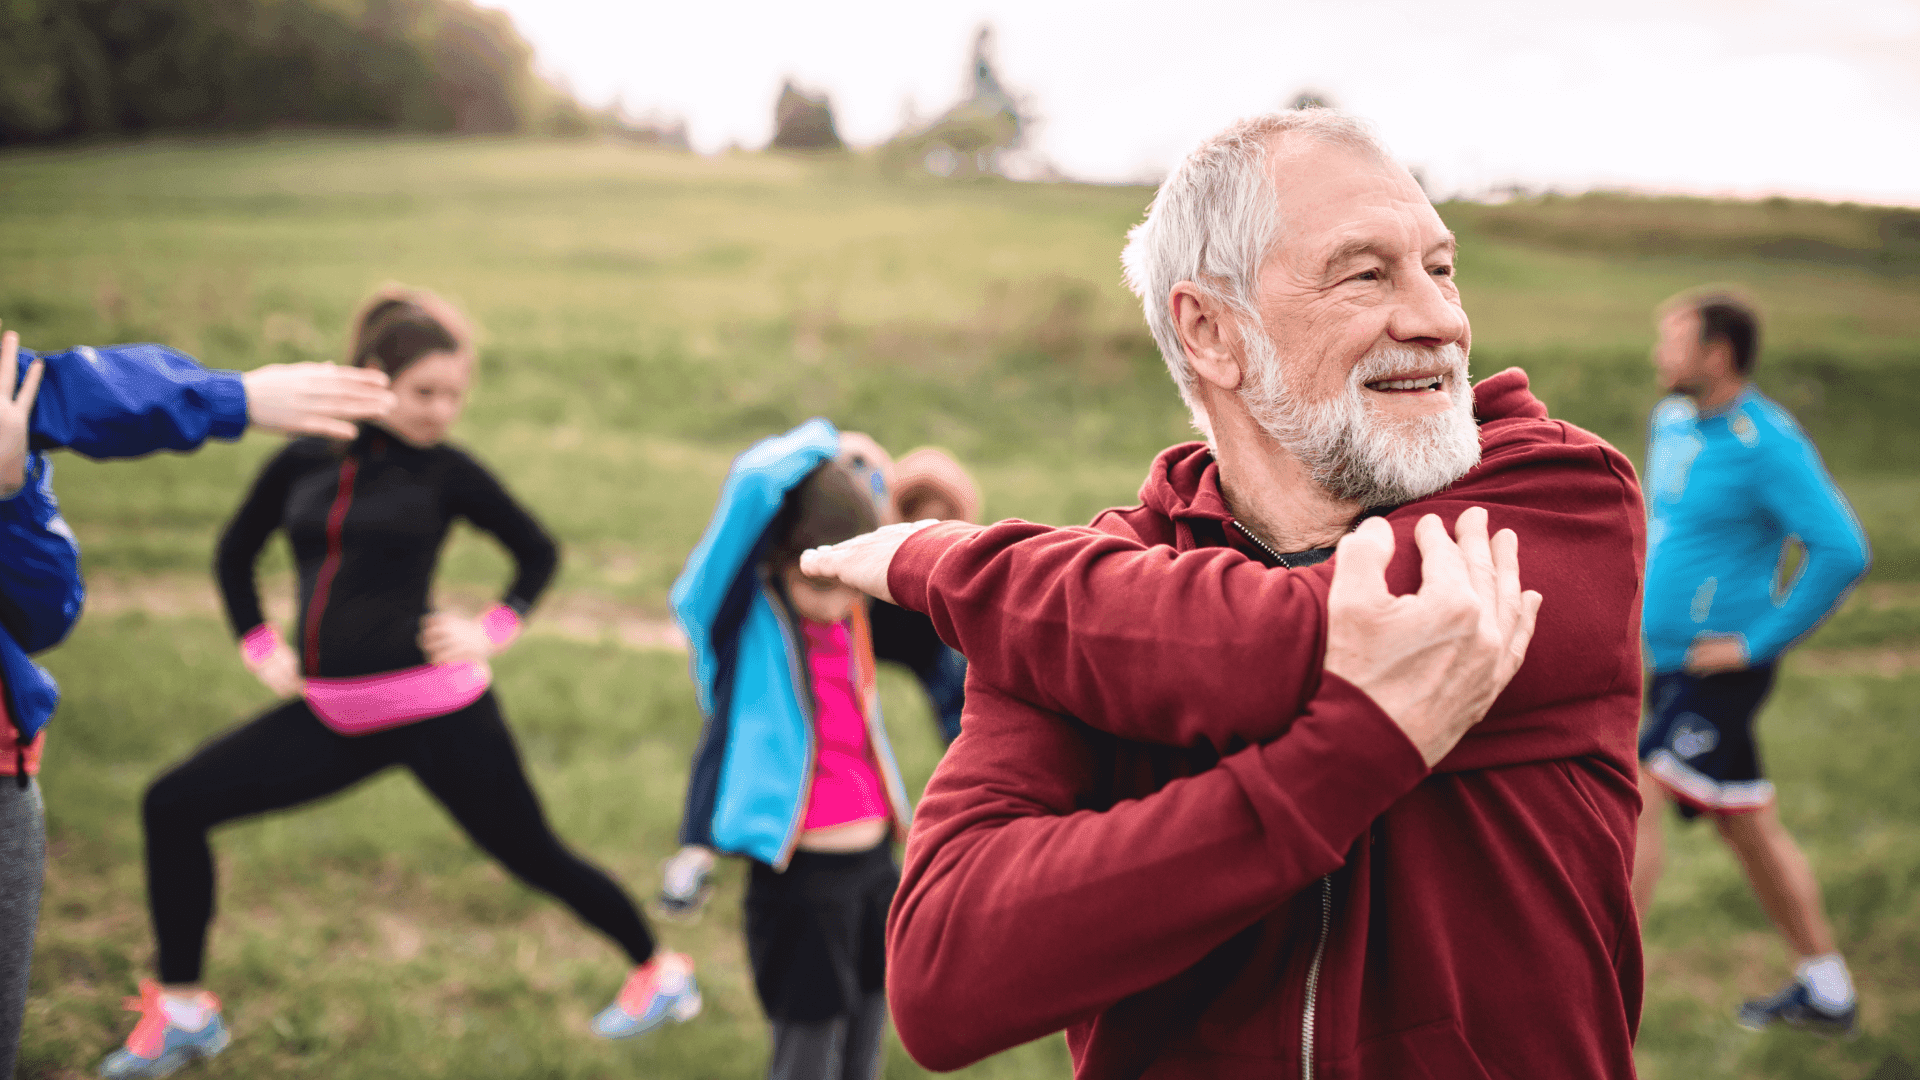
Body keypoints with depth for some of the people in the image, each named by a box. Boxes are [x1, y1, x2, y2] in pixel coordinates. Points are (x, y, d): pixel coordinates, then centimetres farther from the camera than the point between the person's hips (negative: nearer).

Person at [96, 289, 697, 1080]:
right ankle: (182, 1011, 15)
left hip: (433, 708, -4)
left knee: (532, 854, 2)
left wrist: (494, 630, -2)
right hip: (329, 713, 4)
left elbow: (538, 551, 10)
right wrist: (259, 645, 10)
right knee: (172, 806, 1)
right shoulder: (302, 462, 4)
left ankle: (660, 972, 25)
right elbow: (236, 552, 20)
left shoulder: (445, 471, -4)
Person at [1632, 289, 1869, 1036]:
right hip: (1674, 662, 9)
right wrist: (1638, 596, 16)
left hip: (1721, 672, -9)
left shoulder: (1769, 444, -17)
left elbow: (1843, 552, -22)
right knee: (1749, 829, 16)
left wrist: (1758, 643, -20)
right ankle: (1826, 994, 29)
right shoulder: (1672, 422, 8)